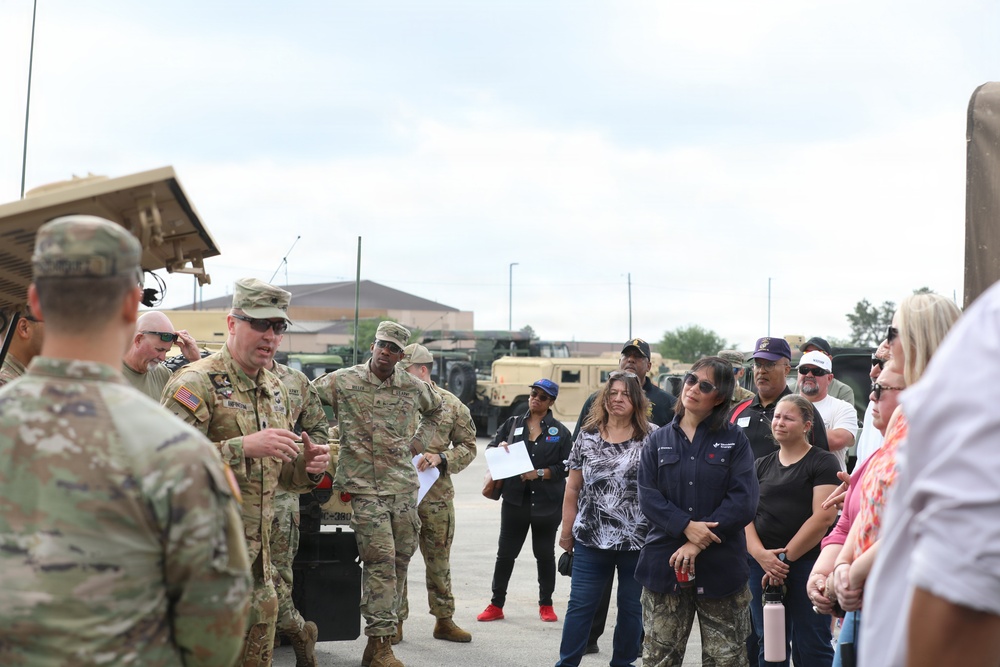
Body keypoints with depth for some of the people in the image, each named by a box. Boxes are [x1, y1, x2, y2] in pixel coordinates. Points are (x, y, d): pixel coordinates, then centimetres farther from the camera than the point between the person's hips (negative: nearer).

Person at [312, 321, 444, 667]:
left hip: (404, 486, 5)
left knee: (400, 560, 8)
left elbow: (437, 410, 29)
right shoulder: (342, 381, -3)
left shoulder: (414, 387, 9)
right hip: (365, 486, -5)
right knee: (381, 561, -11)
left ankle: (382, 633, 20)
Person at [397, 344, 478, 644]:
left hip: (437, 494, 1)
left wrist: (441, 458, -10)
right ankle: (395, 621, 13)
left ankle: (444, 620, 20)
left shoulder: (451, 404, 4)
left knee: (439, 559, 9)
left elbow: (468, 446, 7)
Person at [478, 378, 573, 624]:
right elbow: (490, 448, 12)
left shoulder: (559, 432, 2)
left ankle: (546, 604, 21)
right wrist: (500, 447, -10)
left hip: (547, 501, -2)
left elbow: (565, 467, -2)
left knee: (545, 553, 8)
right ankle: (496, 605, 12)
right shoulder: (513, 423, 9)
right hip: (515, 499, 2)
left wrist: (540, 473, -15)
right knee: (505, 553, 4)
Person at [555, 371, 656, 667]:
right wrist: (567, 533, 7)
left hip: (638, 541, -2)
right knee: (580, 605, 6)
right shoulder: (587, 436, 5)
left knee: (631, 607, 10)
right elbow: (573, 489, 8)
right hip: (591, 539, 2)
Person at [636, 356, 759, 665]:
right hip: (665, 565, 2)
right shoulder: (659, 441, 10)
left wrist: (699, 544, -15)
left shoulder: (734, 440, 3)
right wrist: (687, 527, -17)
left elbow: (743, 500, -8)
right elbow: (648, 497, -1)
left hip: (720, 568, -2)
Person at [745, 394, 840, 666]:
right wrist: (760, 554, -11)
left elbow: (824, 516, -11)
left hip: (808, 564, -5)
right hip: (762, 566, 5)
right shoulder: (762, 466, 16)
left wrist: (784, 557, -12)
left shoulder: (822, 462, 0)